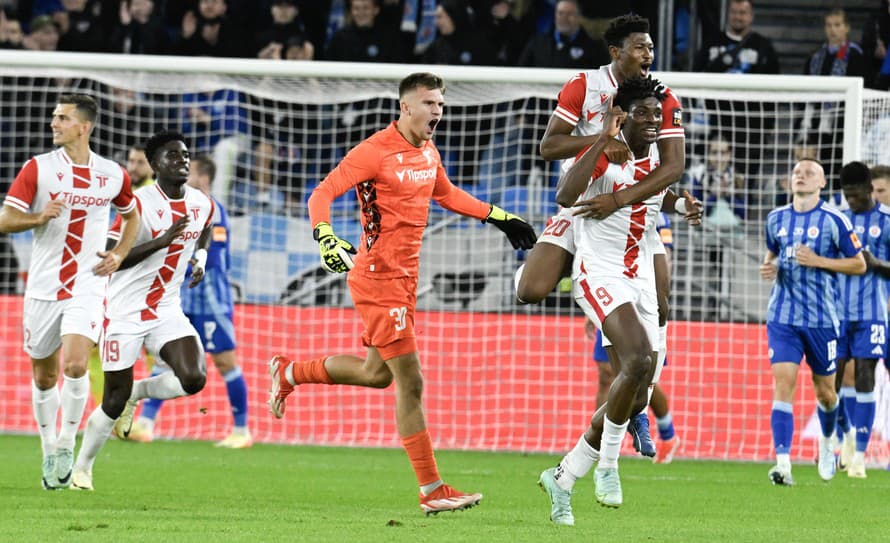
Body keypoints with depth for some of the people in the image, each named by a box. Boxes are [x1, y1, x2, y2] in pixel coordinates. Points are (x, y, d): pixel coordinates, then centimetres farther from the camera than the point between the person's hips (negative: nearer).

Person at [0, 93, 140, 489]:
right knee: (44, 375, 8)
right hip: (43, 288, 1)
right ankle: (49, 453, 24)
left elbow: (131, 216, 22)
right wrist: (40, 217, -23)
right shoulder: (38, 168, -2)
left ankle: (67, 445, -3)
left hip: (87, 287, -1)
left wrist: (119, 255, 6)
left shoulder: (112, 175, 2)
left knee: (75, 365, -19)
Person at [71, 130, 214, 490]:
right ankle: (82, 467, 21)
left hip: (167, 310, 5)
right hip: (125, 312, -5)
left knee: (193, 378, -18)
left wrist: (200, 259, 8)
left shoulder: (202, 204, 3)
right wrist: (161, 241, -27)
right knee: (114, 401, -1)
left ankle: (138, 393, 13)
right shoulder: (140, 204, -15)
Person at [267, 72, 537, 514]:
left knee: (378, 371, 20)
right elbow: (322, 194, -16)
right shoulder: (375, 151, -16)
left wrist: (498, 217, 29)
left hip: (405, 278, 9)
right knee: (410, 383, -8)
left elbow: (446, 194, 29)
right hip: (378, 277, -9)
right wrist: (325, 238, -33)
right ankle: (432, 491, -4)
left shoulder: (428, 152, 9)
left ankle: (289, 372, 40)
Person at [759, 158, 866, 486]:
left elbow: (859, 265, -2)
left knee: (824, 389, 10)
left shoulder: (833, 220, -5)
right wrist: (769, 267, 1)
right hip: (782, 317, 2)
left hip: (821, 317, -2)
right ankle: (783, 463, -20)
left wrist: (818, 261, -14)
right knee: (783, 384, -13)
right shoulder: (776, 219, 8)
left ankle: (826, 444, 41)